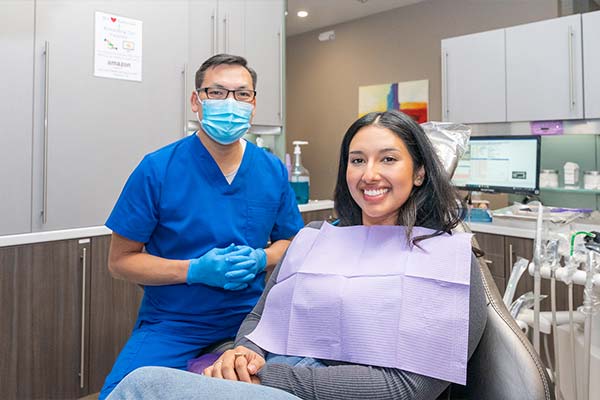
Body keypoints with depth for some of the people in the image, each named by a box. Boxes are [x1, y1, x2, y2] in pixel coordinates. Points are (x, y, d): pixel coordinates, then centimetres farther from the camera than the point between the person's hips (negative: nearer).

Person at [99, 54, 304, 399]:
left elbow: (290, 241, 12)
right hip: (171, 324, -2)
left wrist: (260, 259, -11)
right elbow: (121, 259, -6)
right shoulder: (157, 169, -10)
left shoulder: (274, 171, -1)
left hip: (248, 317, 3)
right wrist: (195, 270, -20)